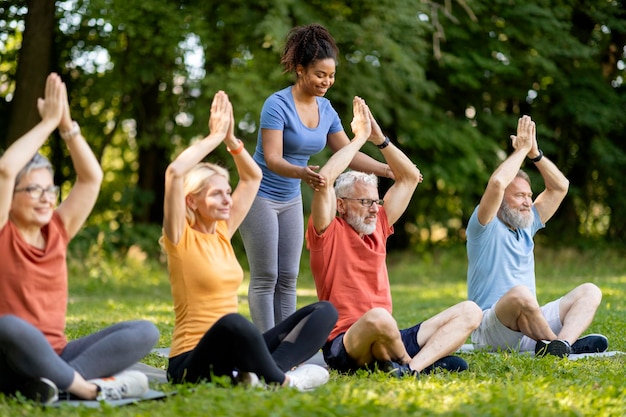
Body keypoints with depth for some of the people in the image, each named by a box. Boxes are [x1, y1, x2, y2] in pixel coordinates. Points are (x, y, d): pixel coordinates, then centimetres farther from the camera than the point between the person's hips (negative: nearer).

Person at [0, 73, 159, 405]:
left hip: (54, 357, 6)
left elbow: (92, 177, 10)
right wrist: (48, 122, -10)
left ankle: (58, 381, -31)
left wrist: (67, 125, 0)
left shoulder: (56, 232, 13)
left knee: (144, 331, -13)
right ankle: (90, 387, -31)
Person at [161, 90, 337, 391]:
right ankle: (281, 380, -19)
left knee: (324, 311, -4)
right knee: (232, 322, -43)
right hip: (192, 363, -8)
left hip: (235, 351, 8)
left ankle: (260, 372, -27)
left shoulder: (223, 233, 13)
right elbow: (175, 172, -21)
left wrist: (231, 138, 6)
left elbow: (253, 177, 21)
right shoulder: (181, 239, -5)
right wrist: (216, 136, -11)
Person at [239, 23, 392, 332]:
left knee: (288, 278, 6)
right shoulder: (277, 105, -20)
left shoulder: (326, 110, 1)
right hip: (260, 197, -7)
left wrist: (388, 170, -5)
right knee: (265, 278, -5)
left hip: (291, 200, 7)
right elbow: (273, 160, -27)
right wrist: (302, 173, -47)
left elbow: (348, 154, 7)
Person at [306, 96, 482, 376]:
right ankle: (424, 361, -12)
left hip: (389, 340, 8)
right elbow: (324, 179, -17)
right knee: (378, 318, -42)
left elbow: (409, 177, 24)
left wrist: (379, 137, 12)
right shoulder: (327, 233, 0)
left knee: (470, 311, -4)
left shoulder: (377, 228, 18)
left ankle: (412, 368, -28)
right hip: (345, 346, -8)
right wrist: (360, 137, -6)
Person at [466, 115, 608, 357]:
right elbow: (497, 183, -21)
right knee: (520, 294, -39)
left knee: (590, 292, -9)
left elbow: (560, 186, 18)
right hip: (491, 331, -8)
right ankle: (562, 343, -22)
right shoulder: (485, 228, -2)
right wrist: (521, 149, -8)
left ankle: (562, 343, -36)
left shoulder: (526, 226, 19)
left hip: (529, 325, 8)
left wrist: (535, 153, 5)